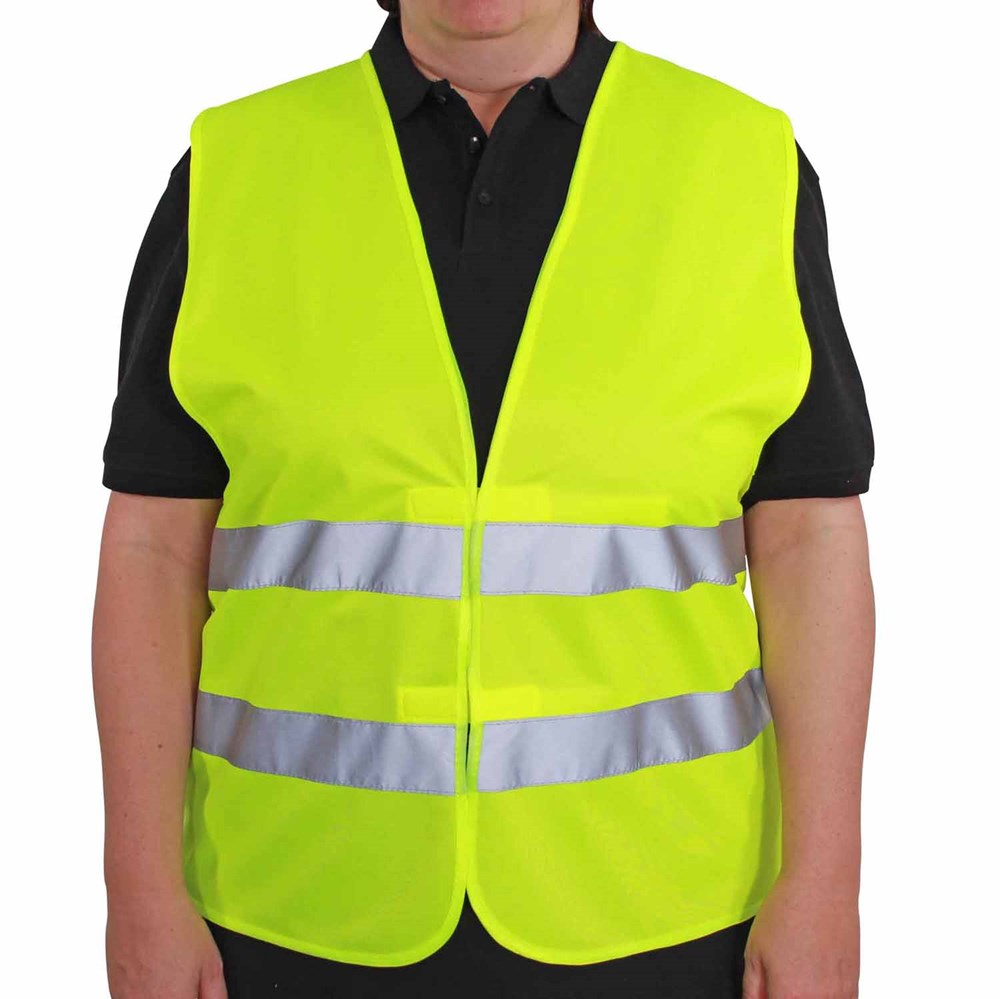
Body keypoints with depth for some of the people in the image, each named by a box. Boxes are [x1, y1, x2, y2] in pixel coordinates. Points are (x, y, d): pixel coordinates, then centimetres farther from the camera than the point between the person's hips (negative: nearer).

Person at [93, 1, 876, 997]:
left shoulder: (743, 168, -2)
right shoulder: (236, 176, -1)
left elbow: (810, 545, -3)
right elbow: (153, 550, -1)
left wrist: (823, 888, -8)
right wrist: (142, 892, -6)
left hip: (639, 895, 0)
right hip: (322, 899, 1)